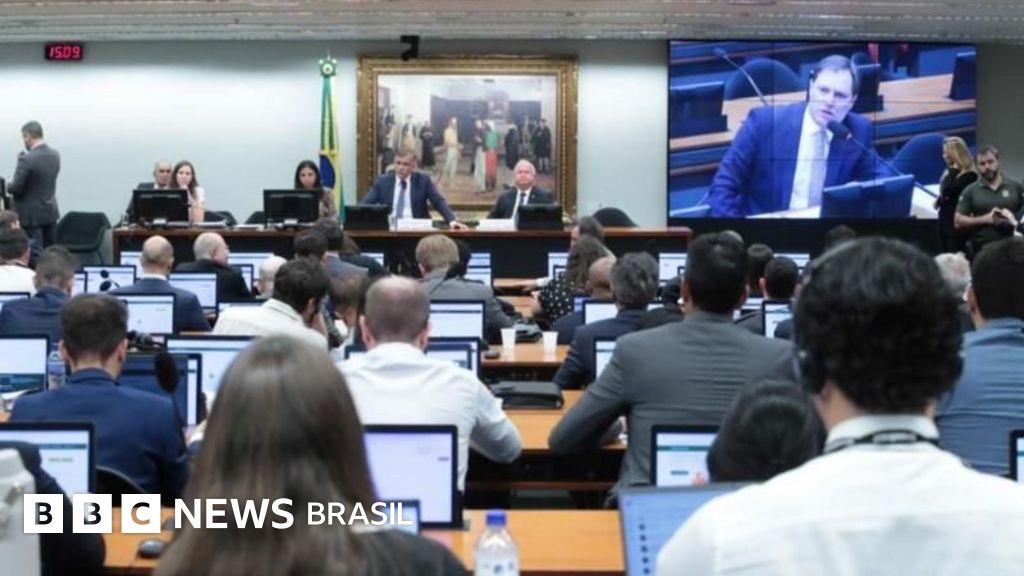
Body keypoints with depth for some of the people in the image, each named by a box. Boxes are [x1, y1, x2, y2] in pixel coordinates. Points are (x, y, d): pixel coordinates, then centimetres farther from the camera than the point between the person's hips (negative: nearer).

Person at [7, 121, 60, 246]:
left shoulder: (27, 160, -22)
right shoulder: (55, 155, 2)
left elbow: (15, 188, -17)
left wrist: (8, 184, 6)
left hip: (32, 215, -7)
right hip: (51, 211, 7)